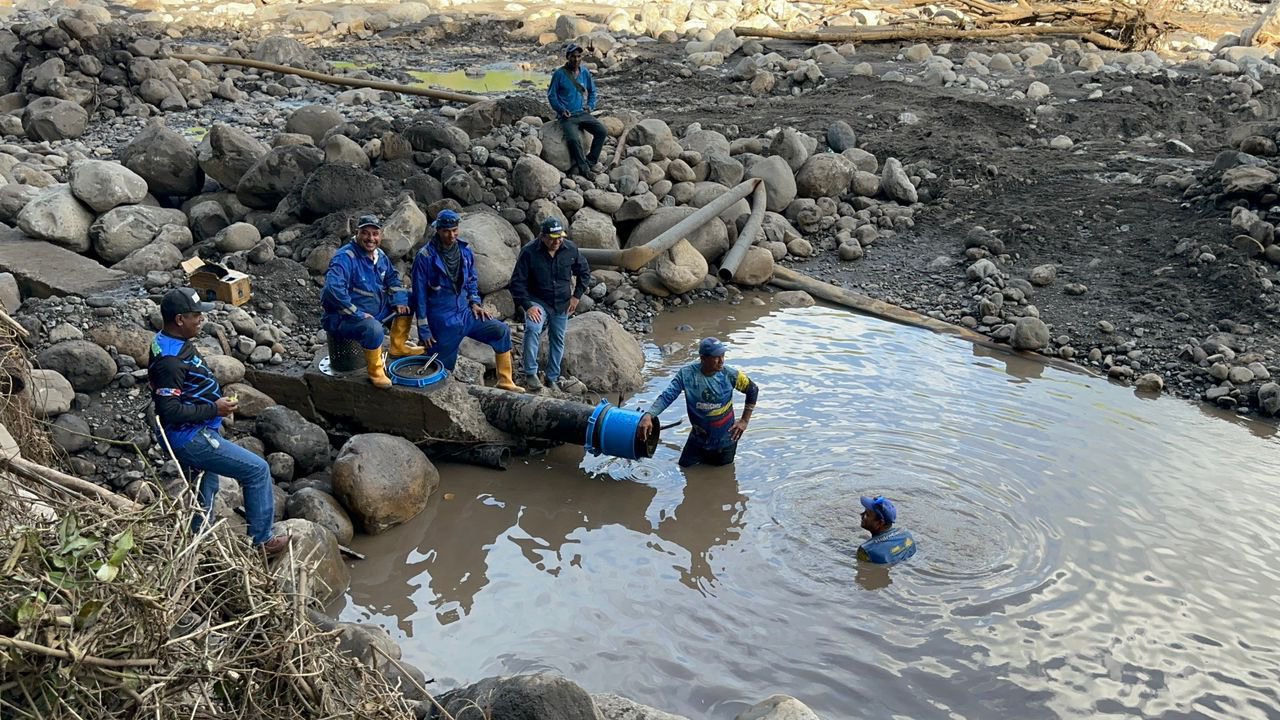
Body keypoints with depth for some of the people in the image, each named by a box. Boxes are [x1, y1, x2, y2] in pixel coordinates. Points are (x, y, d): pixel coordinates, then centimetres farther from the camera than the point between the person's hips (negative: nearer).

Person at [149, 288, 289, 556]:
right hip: (190, 439, -11)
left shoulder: (172, 342, 4)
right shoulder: (169, 360, -28)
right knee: (257, 470, -5)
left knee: (208, 486, 28)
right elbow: (171, 411, -29)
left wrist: (217, 402, 11)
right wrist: (214, 409, -21)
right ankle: (261, 539, 5)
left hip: (194, 435, 11)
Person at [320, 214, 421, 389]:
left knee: (407, 301, 10)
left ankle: (398, 347, 19)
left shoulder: (379, 255, 3)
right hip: (344, 317, -9)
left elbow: (392, 277, 20)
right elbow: (333, 289, -36)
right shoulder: (345, 257, -24)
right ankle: (376, 371, -15)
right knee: (373, 328, -38)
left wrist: (399, 300, 2)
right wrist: (358, 313, -32)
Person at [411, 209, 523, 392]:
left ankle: (505, 381, -4)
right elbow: (420, 295, -9)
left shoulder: (465, 251, 2)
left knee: (502, 331, -10)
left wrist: (475, 302, 3)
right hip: (442, 323, -4)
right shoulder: (425, 257, -13)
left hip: (465, 314, 5)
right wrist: (424, 330, -9)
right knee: (442, 372, 2)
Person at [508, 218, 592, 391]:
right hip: (537, 301, -4)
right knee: (533, 329, -29)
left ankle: (553, 379, 25)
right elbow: (517, 282, -13)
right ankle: (530, 374, -23)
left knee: (558, 341, 11)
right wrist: (527, 305, -21)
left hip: (562, 304, 4)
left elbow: (584, 272, 10)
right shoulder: (529, 252, -16)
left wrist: (576, 296, 3)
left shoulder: (570, 249, -6)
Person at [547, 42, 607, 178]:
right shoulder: (559, 74, -5)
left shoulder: (585, 72, 7)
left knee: (602, 131, -17)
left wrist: (590, 106, 4)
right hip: (567, 116, -5)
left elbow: (592, 91, 21)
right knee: (573, 139, -31)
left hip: (583, 113, 5)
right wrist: (561, 109, -12)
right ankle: (583, 169, -19)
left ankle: (590, 163, -7)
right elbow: (551, 95, 1)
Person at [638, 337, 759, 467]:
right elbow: (667, 396, -22)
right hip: (698, 438, 1)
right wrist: (649, 416, -39)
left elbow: (753, 390, -2)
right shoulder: (686, 374, -19)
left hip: (724, 441, -1)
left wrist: (744, 421, -4)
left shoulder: (729, 375, -19)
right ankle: (704, 457, 45)